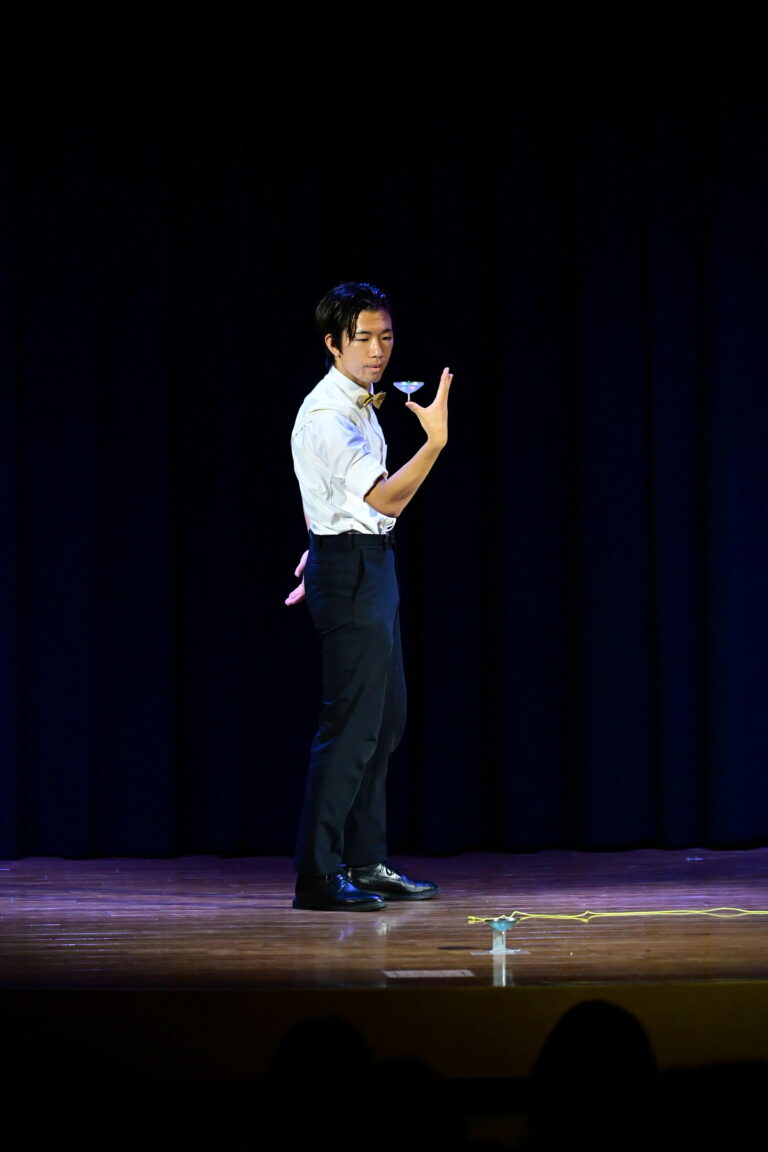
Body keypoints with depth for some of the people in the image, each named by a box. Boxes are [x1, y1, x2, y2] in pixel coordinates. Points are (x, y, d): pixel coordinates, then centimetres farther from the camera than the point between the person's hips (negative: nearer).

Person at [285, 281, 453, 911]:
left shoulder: (360, 403, 13)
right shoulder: (328, 416, -19)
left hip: (371, 563, 10)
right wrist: (435, 441, -39)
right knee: (353, 720, -12)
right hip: (350, 569, -10)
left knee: (385, 717, 13)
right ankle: (317, 875, -10)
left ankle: (365, 862, 20)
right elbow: (386, 498, -28)